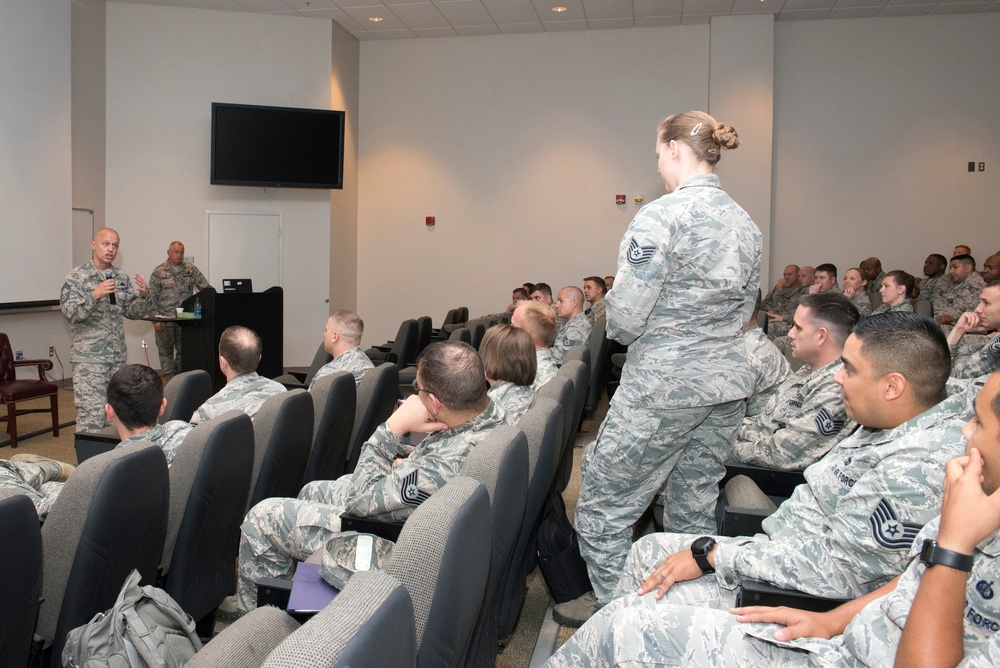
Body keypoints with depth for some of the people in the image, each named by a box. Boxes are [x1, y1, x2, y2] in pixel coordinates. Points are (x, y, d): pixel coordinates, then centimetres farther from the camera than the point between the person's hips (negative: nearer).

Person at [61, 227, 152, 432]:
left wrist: (144, 296, -7)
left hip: (117, 356, 6)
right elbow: (69, 313, -14)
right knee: (92, 416, -8)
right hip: (89, 358, -5)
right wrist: (95, 295, -27)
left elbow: (133, 312, 12)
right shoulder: (77, 278, -4)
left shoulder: (122, 278, 11)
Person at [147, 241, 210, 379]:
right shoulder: (158, 272, 2)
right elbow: (153, 298, 0)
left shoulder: (191, 270, 7)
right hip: (165, 319, -2)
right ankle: (169, 381, 6)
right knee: (166, 351, 0)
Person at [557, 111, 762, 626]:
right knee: (694, 506, 19)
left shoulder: (660, 216, -15)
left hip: (663, 385, -8)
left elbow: (625, 317, -18)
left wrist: (616, 326, 3)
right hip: (728, 381, 8)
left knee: (603, 500, 8)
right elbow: (743, 309, 16)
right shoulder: (746, 225, 8)